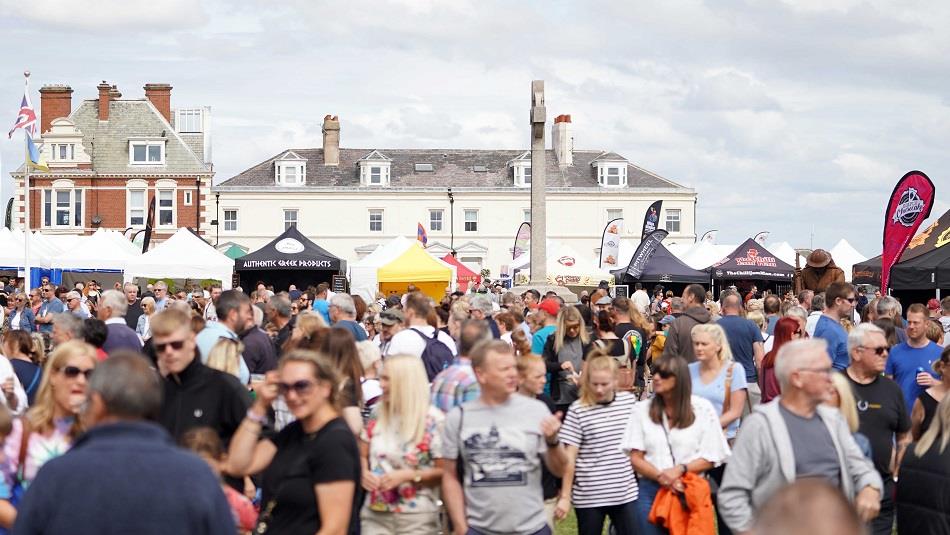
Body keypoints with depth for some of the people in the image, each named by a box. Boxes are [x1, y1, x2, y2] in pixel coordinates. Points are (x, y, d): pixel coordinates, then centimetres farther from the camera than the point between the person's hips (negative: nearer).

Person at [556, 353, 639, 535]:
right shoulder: (578, 410, -8)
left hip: (626, 492, 3)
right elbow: (569, 457, -7)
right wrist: (565, 496, -9)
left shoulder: (629, 401, 3)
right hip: (589, 496, -3)